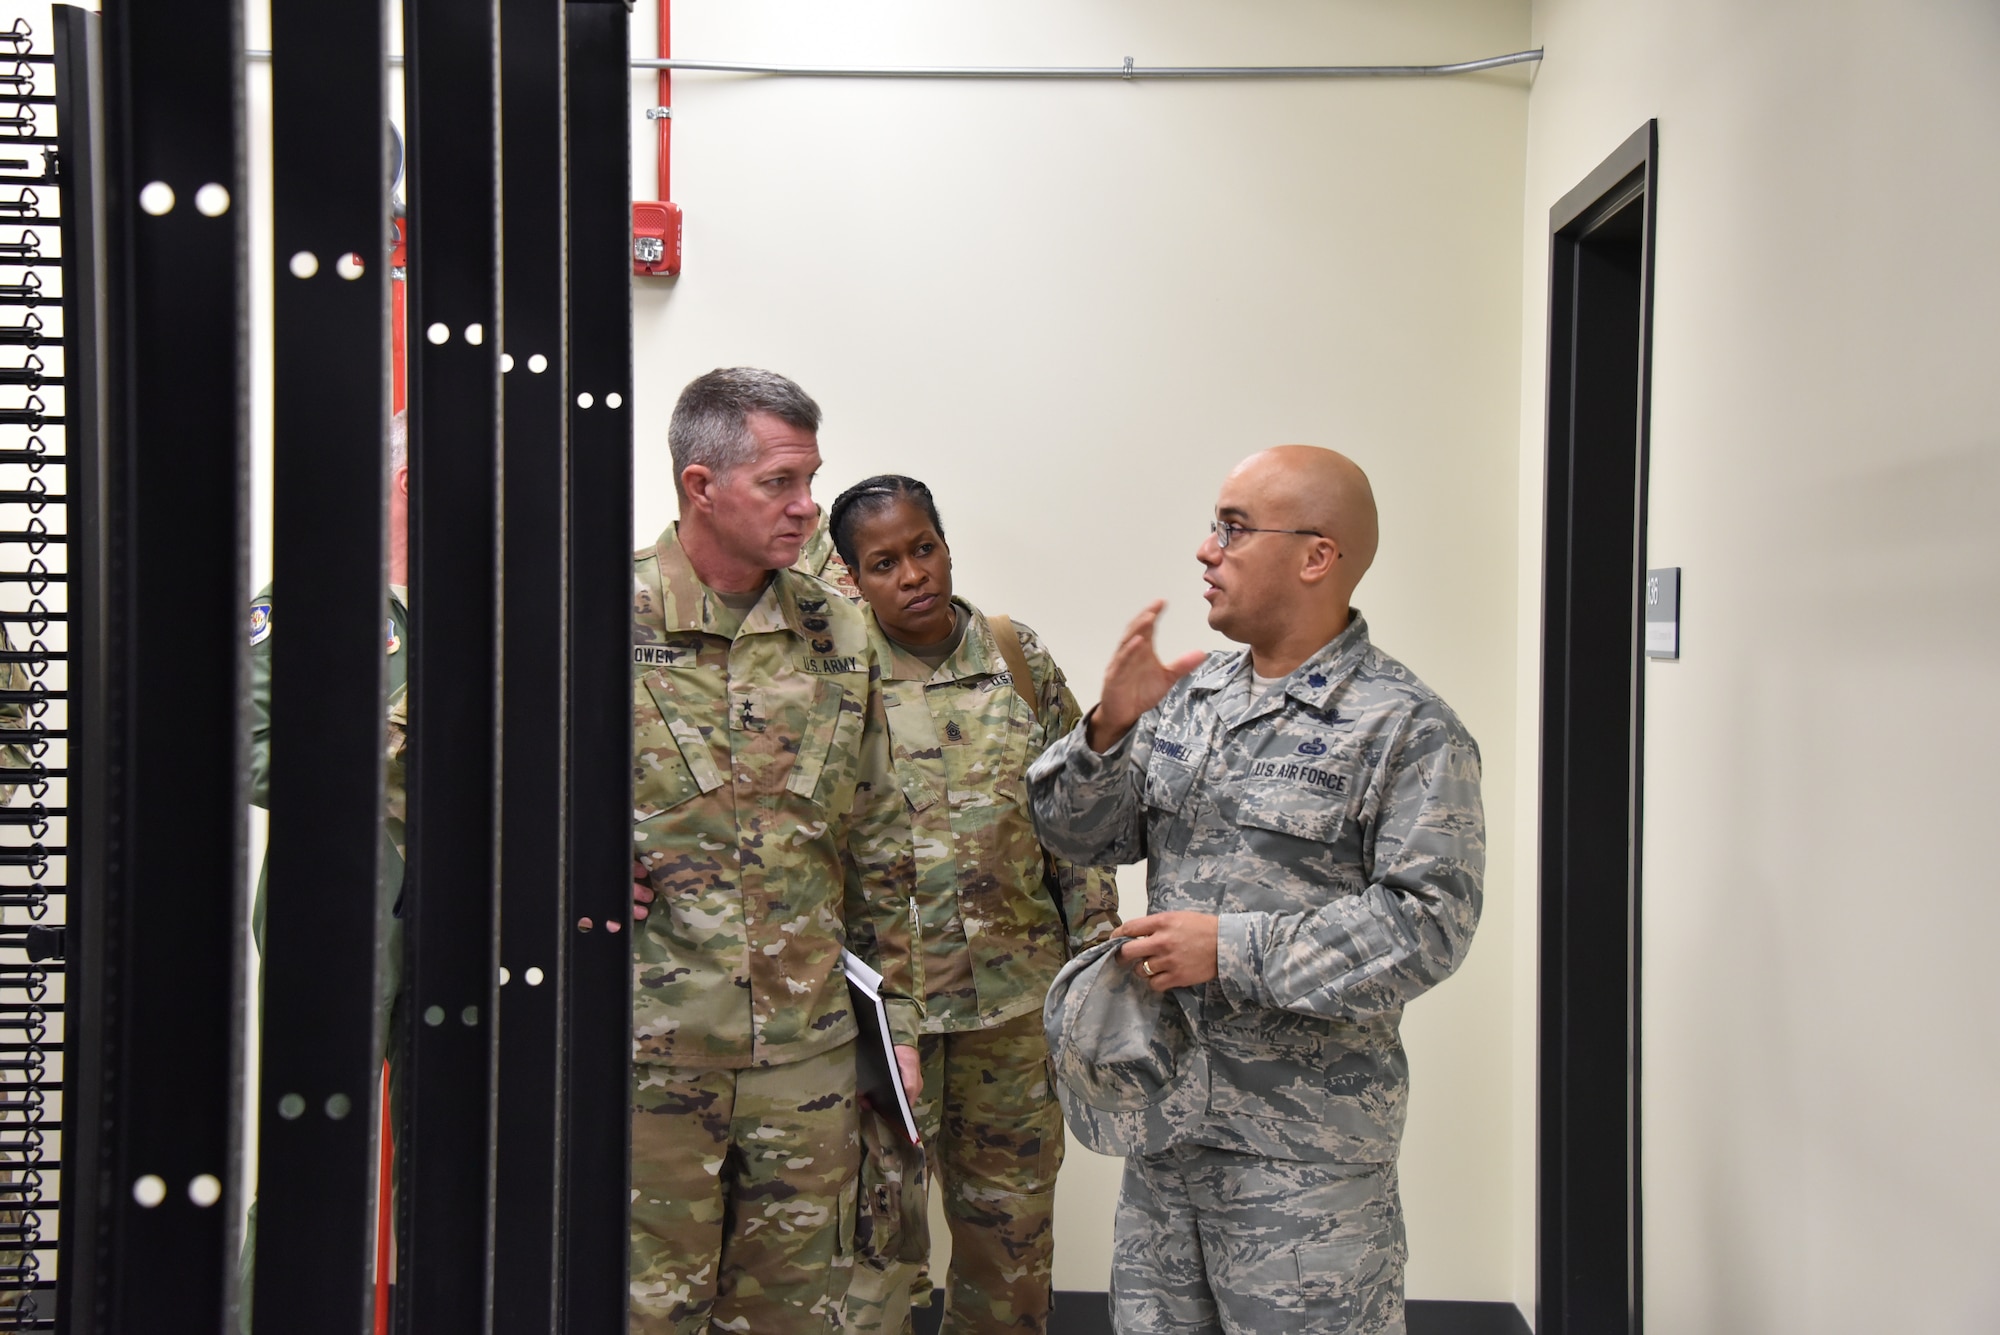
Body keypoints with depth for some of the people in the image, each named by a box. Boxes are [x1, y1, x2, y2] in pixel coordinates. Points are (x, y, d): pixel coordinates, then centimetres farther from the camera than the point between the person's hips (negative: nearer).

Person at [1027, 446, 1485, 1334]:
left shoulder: (1407, 729, -10)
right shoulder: (1188, 696, 8)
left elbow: (1426, 922, -18)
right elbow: (1080, 836, 8)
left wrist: (1233, 950, -21)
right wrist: (1110, 726, -11)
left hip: (1305, 1153, -6)